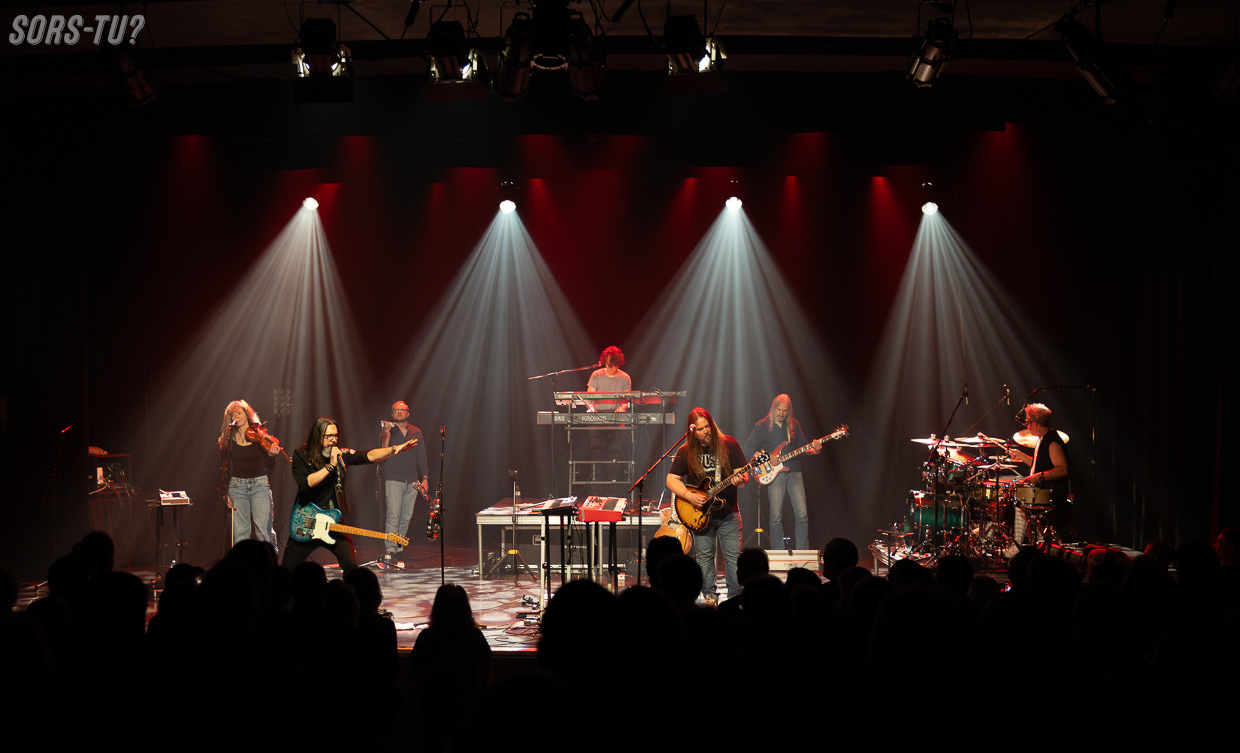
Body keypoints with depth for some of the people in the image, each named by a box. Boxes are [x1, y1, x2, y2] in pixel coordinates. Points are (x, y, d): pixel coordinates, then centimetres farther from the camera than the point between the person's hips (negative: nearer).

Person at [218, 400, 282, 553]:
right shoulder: (229, 439, 7)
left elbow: (268, 466, 5)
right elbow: (226, 468, 8)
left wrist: (271, 455, -17)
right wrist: (225, 493, 0)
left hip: (260, 484, -2)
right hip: (237, 485, 2)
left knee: (264, 530, -10)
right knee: (240, 532, -1)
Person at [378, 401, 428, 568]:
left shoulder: (416, 432, 14)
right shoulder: (387, 430, 4)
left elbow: (422, 456, 16)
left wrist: (424, 478, 9)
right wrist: (387, 436, -19)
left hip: (412, 482, 4)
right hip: (393, 480, -4)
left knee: (406, 518, 4)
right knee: (393, 516, -13)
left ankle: (399, 549, 11)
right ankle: (390, 550, -15)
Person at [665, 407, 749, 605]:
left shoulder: (729, 445, -3)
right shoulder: (686, 451, -2)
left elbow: (744, 474, -2)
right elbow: (671, 479, -1)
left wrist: (740, 480, -27)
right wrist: (689, 496, -15)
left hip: (728, 512, 0)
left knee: (734, 555, -2)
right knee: (705, 555, 4)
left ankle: (736, 596, 8)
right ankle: (710, 595, 16)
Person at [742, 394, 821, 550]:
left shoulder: (793, 424, 13)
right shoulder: (762, 426, 2)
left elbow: (802, 445, 18)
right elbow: (749, 449, -1)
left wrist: (814, 449, -4)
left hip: (794, 471, 3)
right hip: (774, 473, -3)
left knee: (802, 514, -5)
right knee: (776, 517, -6)